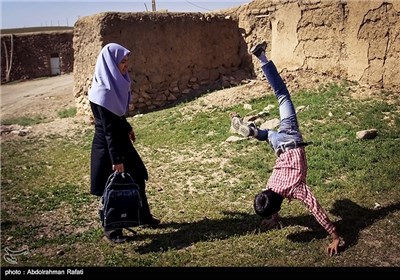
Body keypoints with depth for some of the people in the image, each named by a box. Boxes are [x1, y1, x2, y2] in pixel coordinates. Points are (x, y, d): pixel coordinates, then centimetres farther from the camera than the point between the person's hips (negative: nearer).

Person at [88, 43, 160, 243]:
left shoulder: (115, 83, 2)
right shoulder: (103, 93, -26)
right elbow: (108, 129, -25)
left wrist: (127, 128, 30)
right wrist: (116, 159, -23)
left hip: (120, 139, 9)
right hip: (107, 145, -9)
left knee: (137, 177, 19)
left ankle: (144, 216, 37)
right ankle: (112, 229, 25)